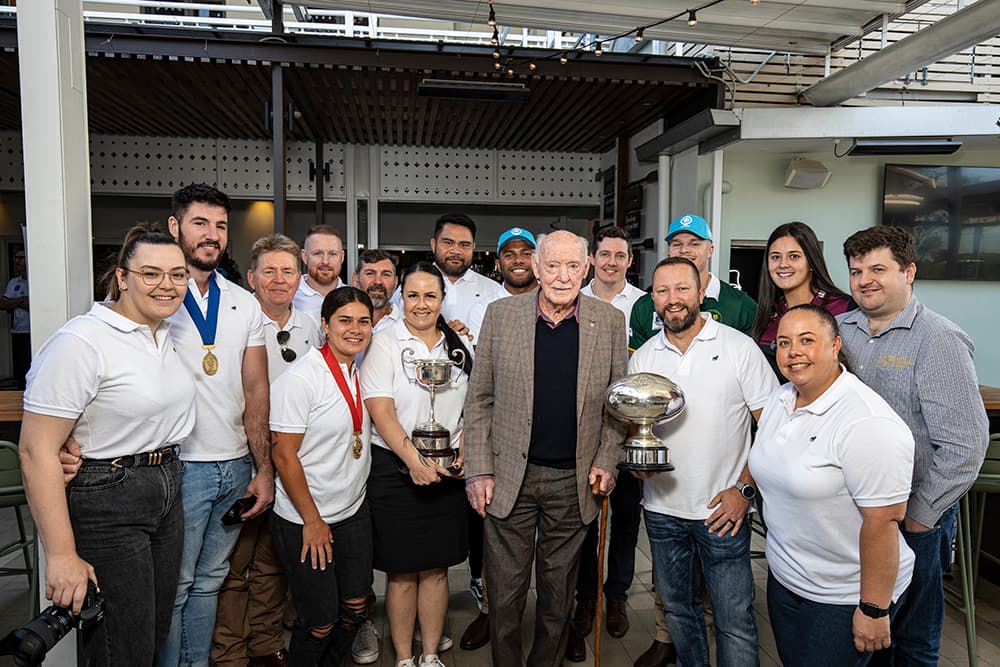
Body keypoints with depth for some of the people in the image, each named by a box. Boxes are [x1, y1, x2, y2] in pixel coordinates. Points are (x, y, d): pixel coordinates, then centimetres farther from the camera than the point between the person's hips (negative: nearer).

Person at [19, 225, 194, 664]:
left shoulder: (168, 336, 7)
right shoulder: (81, 342, -19)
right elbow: (37, 451, -21)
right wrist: (62, 556, -21)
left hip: (166, 494, 8)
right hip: (104, 503, -8)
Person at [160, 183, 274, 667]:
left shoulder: (245, 305, 7)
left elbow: (256, 391, 7)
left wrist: (264, 468, 3)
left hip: (236, 466, 4)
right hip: (179, 464, -4)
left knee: (210, 580, 18)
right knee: (174, 587, 8)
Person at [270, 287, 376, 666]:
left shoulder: (359, 371, 3)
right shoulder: (300, 378, -18)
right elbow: (283, 456, -17)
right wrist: (313, 521, -13)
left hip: (354, 513, 7)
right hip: (306, 522, -6)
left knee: (355, 608, 14)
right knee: (320, 621, 5)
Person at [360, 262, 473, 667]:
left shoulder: (458, 348, 8)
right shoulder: (385, 344, -5)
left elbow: (468, 409, 13)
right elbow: (381, 411, -13)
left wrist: (463, 454, -1)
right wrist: (414, 461, -19)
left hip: (447, 471, 4)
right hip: (395, 470, -4)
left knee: (437, 568, 12)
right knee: (402, 571, 7)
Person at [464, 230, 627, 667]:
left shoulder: (610, 321, -1)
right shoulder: (500, 314, -3)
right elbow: (479, 400, 0)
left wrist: (606, 462, -2)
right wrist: (478, 471, -4)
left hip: (573, 482, 1)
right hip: (509, 478, 0)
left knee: (559, 594, 17)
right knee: (505, 593, 11)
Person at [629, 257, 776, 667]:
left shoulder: (740, 348, -7)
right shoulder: (641, 358, 4)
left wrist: (744, 488, -13)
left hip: (723, 510, -4)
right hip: (662, 510, 4)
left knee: (734, 618, 5)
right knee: (678, 609, 20)